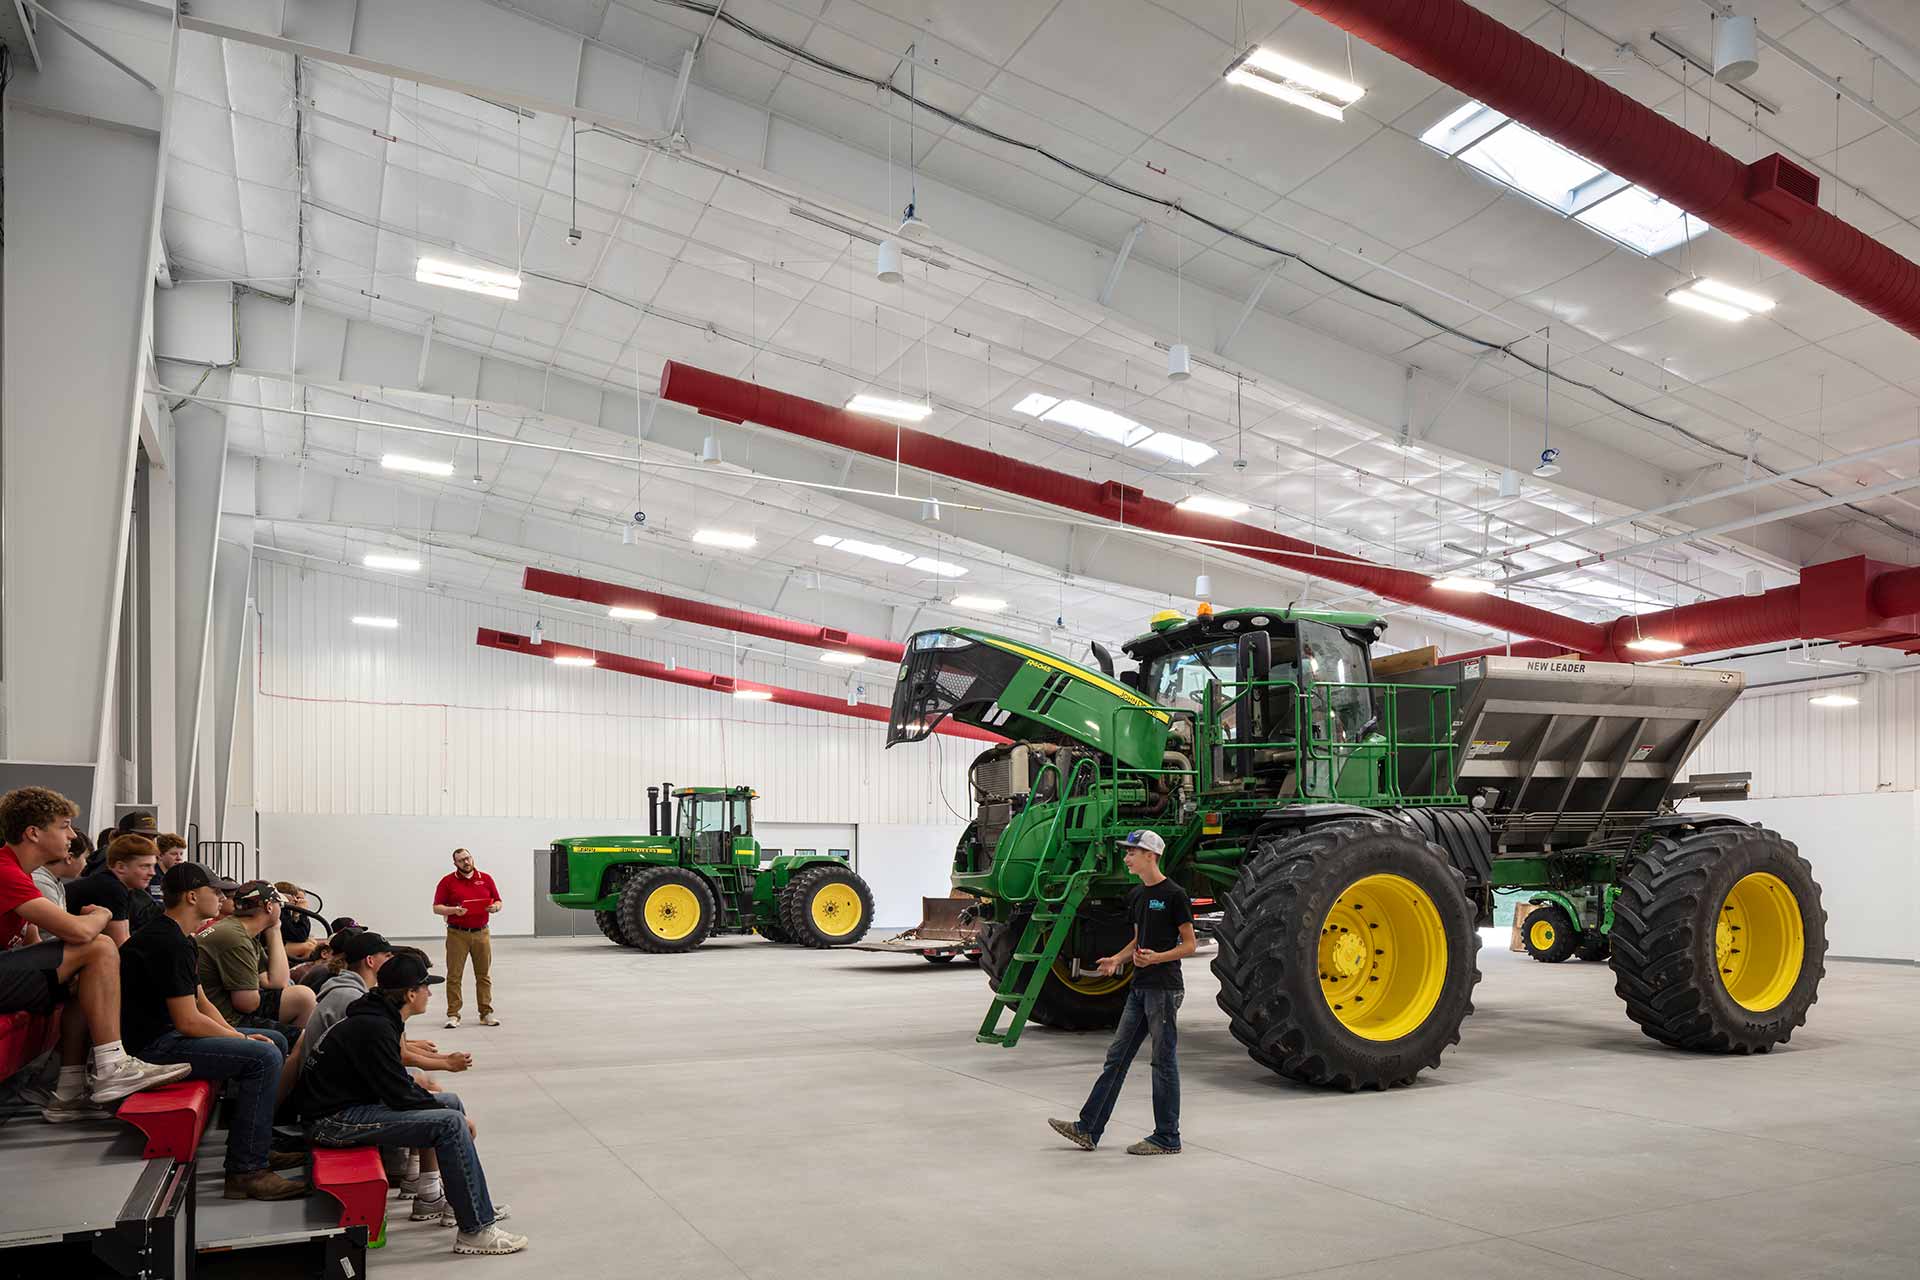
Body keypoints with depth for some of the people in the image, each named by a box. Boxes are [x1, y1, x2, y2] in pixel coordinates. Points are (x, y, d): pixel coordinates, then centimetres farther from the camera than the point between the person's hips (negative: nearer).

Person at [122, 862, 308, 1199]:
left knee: (273, 1041, 14)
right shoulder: (169, 944, -20)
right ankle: (246, 1172, -18)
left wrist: (236, 1034, 2)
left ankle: (258, 1147, 18)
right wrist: (241, 1039, -10)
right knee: (264, 1056, -22)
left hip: (166, 1034, 11)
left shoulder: (177, 939, 15)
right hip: (155, 1046, -11)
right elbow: (189, 1022, -23)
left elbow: (202, 1003, 17)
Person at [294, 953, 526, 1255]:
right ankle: (476, 1229, -17)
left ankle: (467, 1202, 22)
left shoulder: (377, 1017, 9)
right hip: (333, 1120, -11)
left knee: (451, 1103, 14)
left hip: (351, 1103, 11)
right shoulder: (373, 1029, -22)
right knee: (450, 1122, -20)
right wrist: (458, 1117, -10)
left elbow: (393, 1082, 18)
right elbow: (400, 1096, -20)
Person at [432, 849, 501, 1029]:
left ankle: (486, 1013, 11)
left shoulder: (486, 878, 9)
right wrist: (454, 910, -18)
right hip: (457, 934, -2)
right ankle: (453, 1015, 6)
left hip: (481, 933, 2)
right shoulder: (447, 881, 2)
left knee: (484, 975, 5)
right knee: (454, 976, -1)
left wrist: (494, 907, -9)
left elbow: (498, 902, 13)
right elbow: (436, 908, -1)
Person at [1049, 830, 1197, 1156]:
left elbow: (1189, 944, -10)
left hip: (1164, 989, -8)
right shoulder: (1137, 896, 12)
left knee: (1164, 1061, 1)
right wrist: (1117, 959, 4)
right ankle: (1088, 1129, 11)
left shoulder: (1174, 895, -12)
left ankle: (1167, 1139, 11)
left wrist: (1156, 957, -25)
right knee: (1116, 1056, 8)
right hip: (1139, 988, 8)